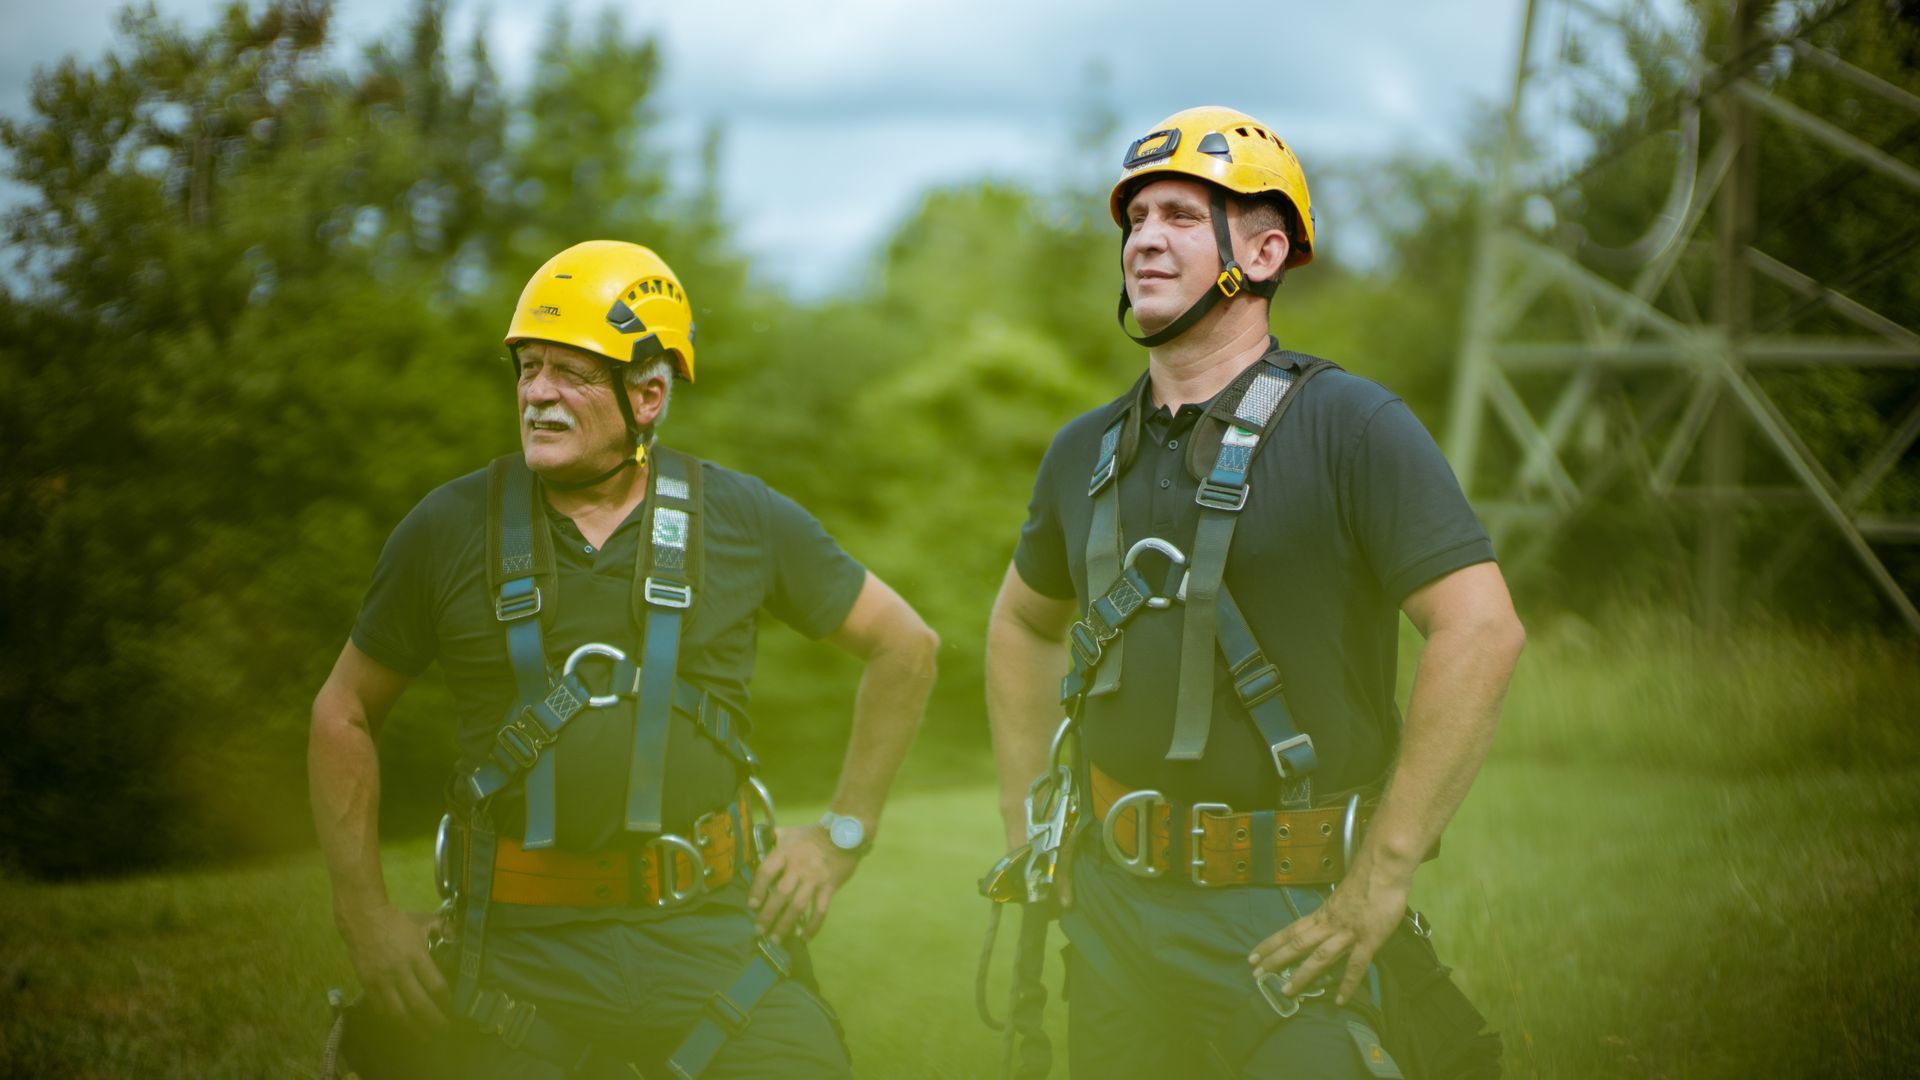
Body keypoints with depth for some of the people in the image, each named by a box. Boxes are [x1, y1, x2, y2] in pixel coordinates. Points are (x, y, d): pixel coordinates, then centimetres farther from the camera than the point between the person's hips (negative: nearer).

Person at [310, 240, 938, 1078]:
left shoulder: (742, 521, 3)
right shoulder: (450, 530, 2)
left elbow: (905, 647, 14)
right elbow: (343, 712, 12)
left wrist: (841, 836, 10)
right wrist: (366, 915, 6)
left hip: (707, 929, 0)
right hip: (521, 953, 0)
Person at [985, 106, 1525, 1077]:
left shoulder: (1348, 427, -10)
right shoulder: (1087, 452, 8)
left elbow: (1481, 630, -19)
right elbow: (1023, 623, 26)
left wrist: (1380, 881, -19)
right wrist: (1029, 825, 17)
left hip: (1280, 912, -6)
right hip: (1111, 899, 6)